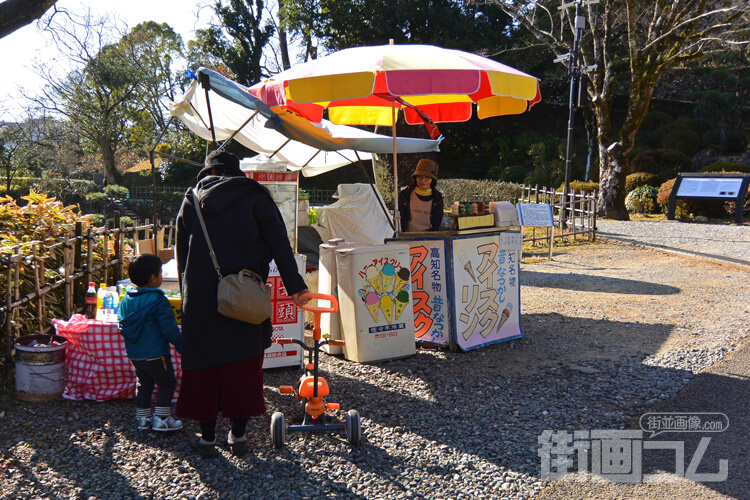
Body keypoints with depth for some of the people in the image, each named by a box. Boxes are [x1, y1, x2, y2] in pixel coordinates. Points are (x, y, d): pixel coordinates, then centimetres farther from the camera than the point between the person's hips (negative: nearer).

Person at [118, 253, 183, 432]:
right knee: (167, 383, 7)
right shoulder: (158, 300, -17)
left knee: (144, 384, 20)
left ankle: (142, 418, 23)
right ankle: (161, 419, 5)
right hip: (155, 354, -7)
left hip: (134, 354, 7)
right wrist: (181, 345, -7)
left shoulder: (126, 299, 5)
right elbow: (169, 328, -18)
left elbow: (122, 326, 14)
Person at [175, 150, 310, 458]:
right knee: (244, 361, 9)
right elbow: (279, 243, -3)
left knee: (204, 361, 10)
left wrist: (187, 293, 16)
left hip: (200, 295, 1)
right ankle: (238, 435, 16)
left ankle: (207, 437, 18)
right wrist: (294, 285, 0)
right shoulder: (254, 196, 2)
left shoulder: (191, 201, 8)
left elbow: (181, 252, 10)